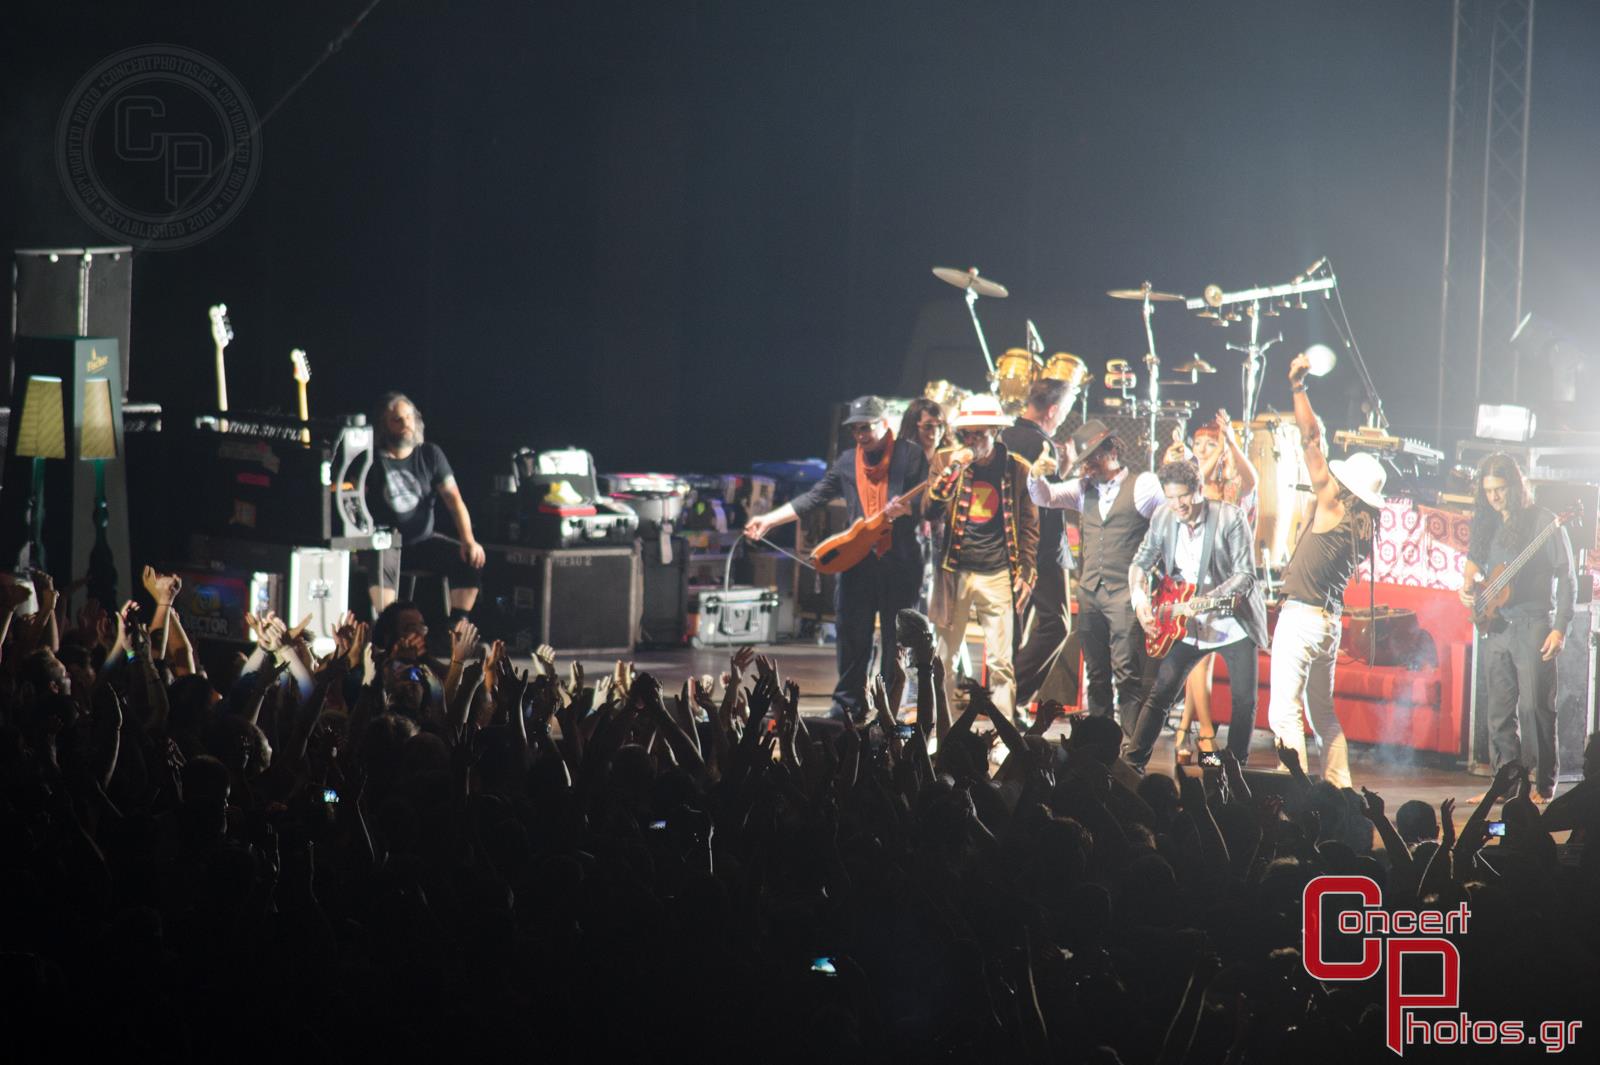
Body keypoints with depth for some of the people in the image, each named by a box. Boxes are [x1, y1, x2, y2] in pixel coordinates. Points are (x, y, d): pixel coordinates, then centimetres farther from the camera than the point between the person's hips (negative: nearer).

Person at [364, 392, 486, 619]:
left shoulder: (430, 455, 6)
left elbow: (453, 498, -1)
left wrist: (468, 540, -16)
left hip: (424, 540, 3)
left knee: (470, 561, -20)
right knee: (379, 566, -38)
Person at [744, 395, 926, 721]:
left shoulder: (910, 454, 1)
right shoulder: (847, 461, 13)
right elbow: (814, 498, 13)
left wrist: (907, 508, -26)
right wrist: (769, 520, 6)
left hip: (899, 562, -4)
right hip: (857, 560, 4)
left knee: (896, 640, 1)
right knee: (852, 637, 3)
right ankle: (848, 706, 12)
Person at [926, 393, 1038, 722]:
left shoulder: (1017, 468, 2)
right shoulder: (946, 462, 3)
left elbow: (1029, 526, 7)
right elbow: (931, 510, -7)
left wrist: (1026, 575, 0)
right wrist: (953, 470, -19)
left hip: (998, 575, -1)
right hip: (954, 572, 1)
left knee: (1001, 662, -2)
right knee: (942, 657, 3)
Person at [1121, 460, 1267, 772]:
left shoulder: (1230, 518, -16)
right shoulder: (1163, 519, -2)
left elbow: (1245, 576, -20)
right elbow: (1139, 563, 7)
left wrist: (1208, 599, -35)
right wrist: (1139, 596, -14)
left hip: (1233, 625, -3)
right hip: (1188, 627, 3)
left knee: (1244, 701, -5)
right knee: (1160, 694, -2)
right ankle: (1133, 763, 3)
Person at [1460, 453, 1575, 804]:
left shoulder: (1542, 522, -6)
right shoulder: (1486, 524, 13)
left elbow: (1566, 577, -6)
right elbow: (1474, 563, 24)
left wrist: (1560, 628, -12)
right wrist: (1468, 587, 1)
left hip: (1533, 626, -6)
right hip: (1495, 627, 6)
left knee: (1535, 708, -8)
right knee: (1499, 711, 7)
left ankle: (1543, 786, -4)